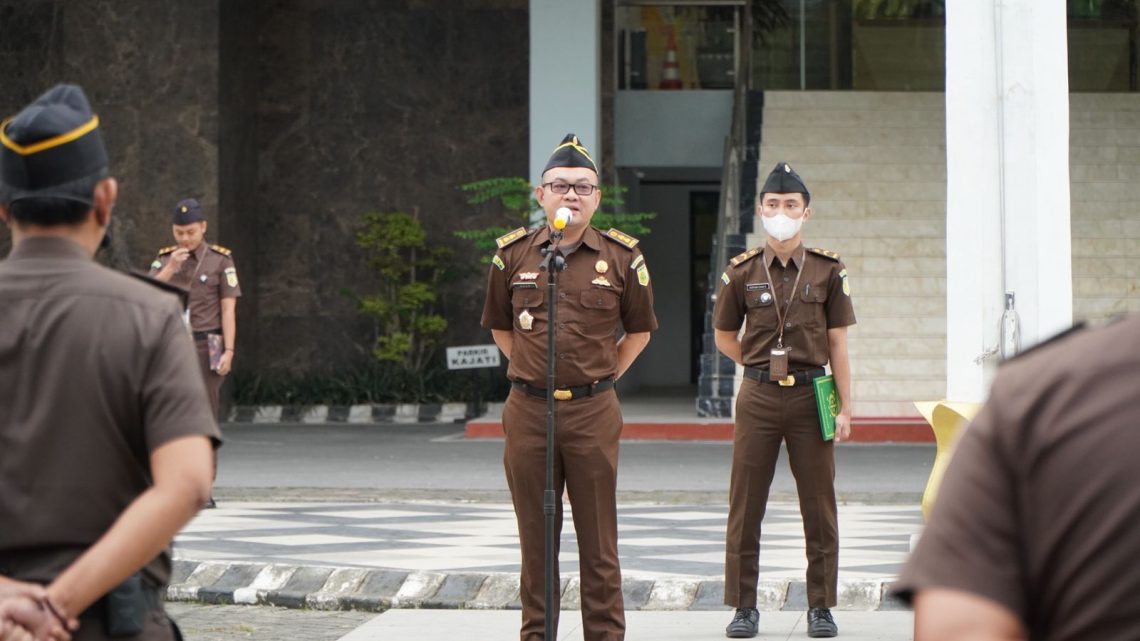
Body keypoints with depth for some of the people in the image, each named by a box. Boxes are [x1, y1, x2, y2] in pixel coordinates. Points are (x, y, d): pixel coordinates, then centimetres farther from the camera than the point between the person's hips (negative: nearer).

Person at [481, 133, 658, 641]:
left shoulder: (622, 257, 0)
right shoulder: (513, 254, 4)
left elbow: (639, 330, 13)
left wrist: (604, 374, 6)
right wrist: (530, 371, 10)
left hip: (592, 413, -1)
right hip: (528, 410, 1)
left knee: (598, 541, 2)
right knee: (535, 540, 8)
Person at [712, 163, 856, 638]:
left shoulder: (828, 270, 2)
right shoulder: (741, 272, 3)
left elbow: (838, 344, 3)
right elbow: (723, 336, 14)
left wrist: (846, 408, 0)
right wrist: (764, 366, 6)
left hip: (811, 398, 0)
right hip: (757, 400, 0)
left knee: (819, 506, 3)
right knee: (746, 506, 2)